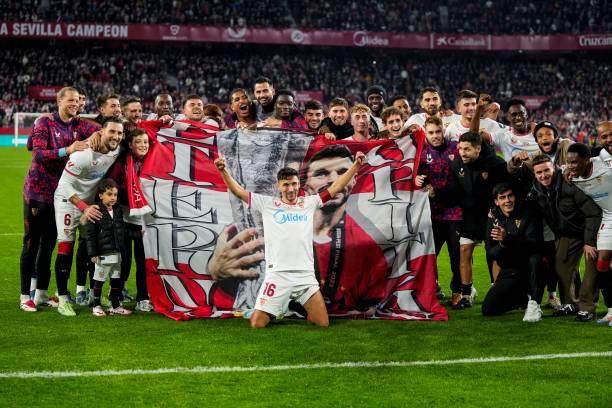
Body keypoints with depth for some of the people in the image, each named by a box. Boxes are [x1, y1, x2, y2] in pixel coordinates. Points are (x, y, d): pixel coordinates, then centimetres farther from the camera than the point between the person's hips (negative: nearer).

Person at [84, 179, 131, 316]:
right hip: (103, 253, -6)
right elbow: (90, 233, -12)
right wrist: (93, 253, -16)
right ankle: (96, 306, 15)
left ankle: (115, 306, 22)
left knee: (116, 279, 12)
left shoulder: (118, 210, 9)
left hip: (116, 252, 6)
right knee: (99, 280, 4)